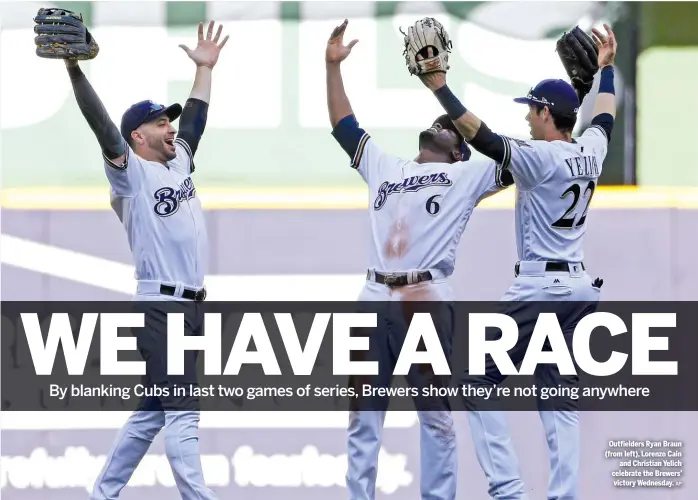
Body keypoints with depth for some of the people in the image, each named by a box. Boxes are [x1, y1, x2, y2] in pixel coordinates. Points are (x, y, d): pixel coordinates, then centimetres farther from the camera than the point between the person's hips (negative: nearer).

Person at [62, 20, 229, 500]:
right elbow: (101, 124, -17)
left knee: (153, 412, 12)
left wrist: (205, 68, 26)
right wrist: (75, 70, -27)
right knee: (182, 411, -11)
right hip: (160, 307, -8)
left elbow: (195, 117, 27)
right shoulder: (131, 171, -6)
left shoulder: (180, 161, 15)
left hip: (192, 306, 8)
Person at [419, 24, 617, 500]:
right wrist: (606, 68, 44)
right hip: (581, 286, 8)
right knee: (560, 399, 9)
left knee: (480, 380, -2)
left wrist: (439, 88, -21)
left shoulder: (541, 157, -14)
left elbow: (482, 137, -23)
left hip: (540, 286, -8)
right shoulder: (591, 153, 8)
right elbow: (606, 117, 29)